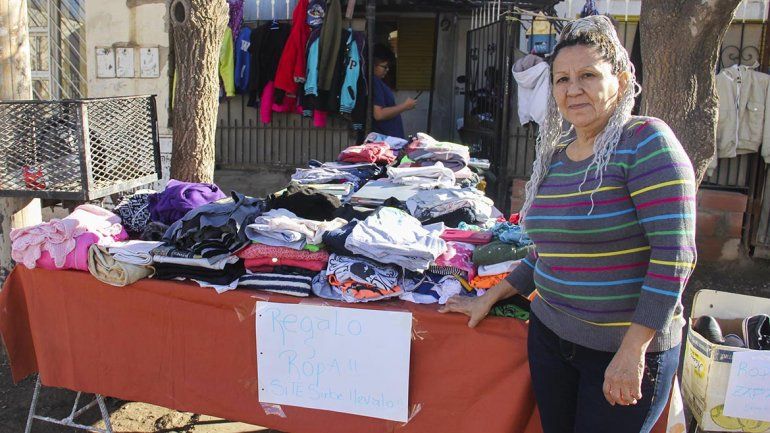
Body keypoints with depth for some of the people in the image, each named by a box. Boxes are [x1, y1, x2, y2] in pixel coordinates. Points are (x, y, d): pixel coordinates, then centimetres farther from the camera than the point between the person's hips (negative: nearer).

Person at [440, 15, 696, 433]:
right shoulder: (554, 154, 6)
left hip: (627, 352, -6)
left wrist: (633, 350, -20)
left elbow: (673, 253, -18)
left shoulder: (645, 141, -13)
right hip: (550, 337, 6)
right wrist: (489, 298, 15)